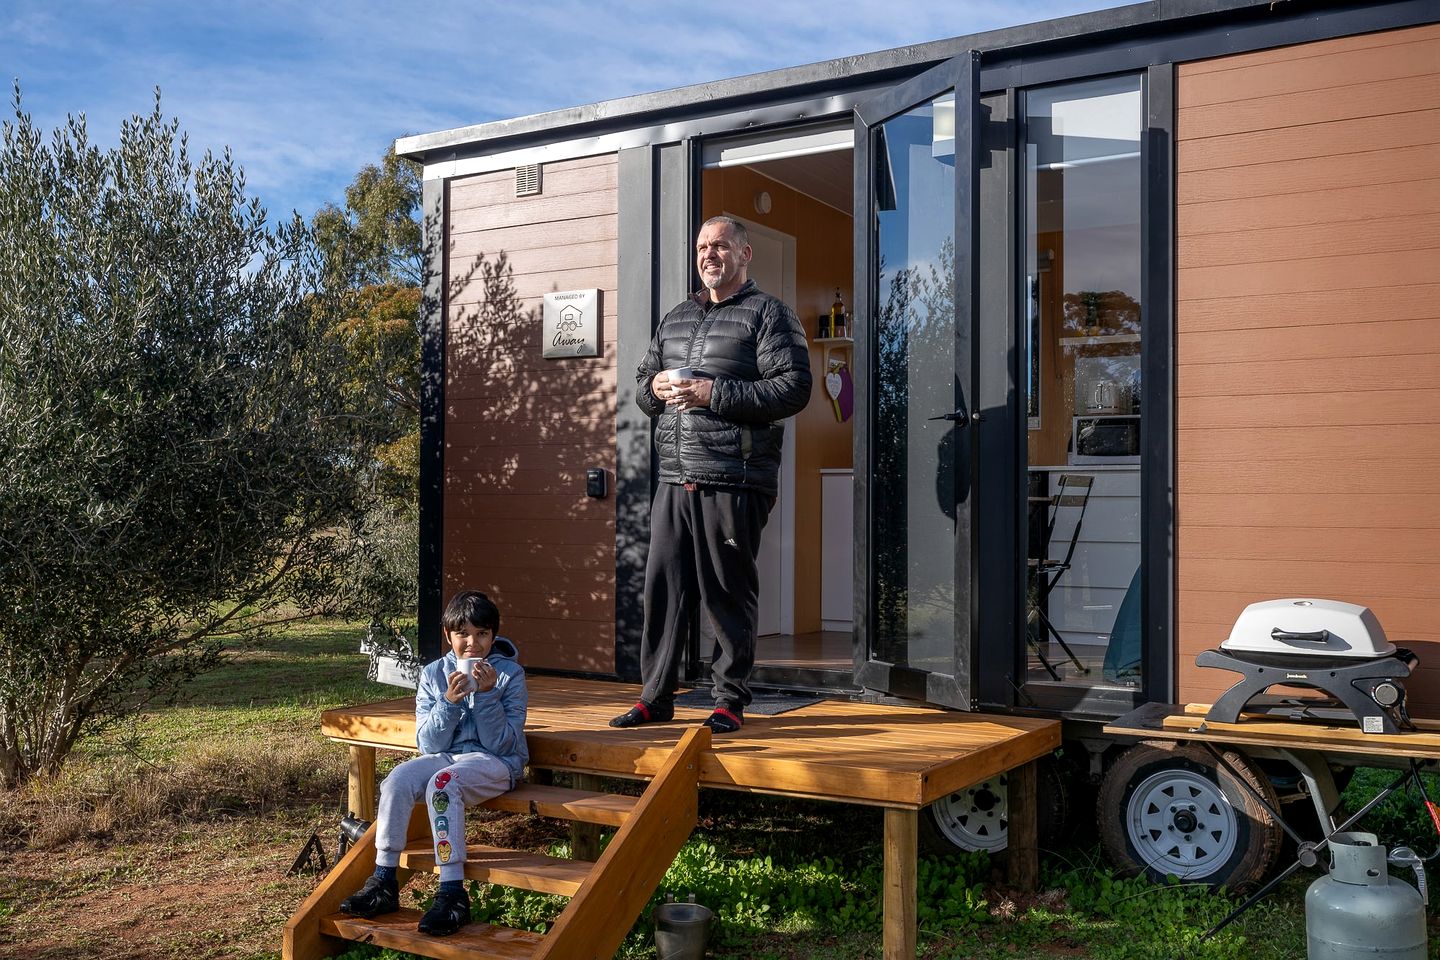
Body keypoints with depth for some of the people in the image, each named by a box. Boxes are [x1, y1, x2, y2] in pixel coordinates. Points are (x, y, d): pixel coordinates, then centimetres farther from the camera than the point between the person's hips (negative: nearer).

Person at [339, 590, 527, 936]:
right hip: (445, 757, 4)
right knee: (397, 779, -25)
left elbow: (502, 744, -10)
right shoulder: (434, 674, 5)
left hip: (494, 762, -4)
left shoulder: (510, 674, -5)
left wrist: (487, 694, -21)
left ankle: (453, 895, -34)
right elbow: (430, 745, -1)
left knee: (442, 783, -33)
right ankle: (383, 882, -18)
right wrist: (450, 701, -16)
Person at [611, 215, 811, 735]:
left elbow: (793, 388, -10)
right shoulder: (675, 318, 22)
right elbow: (641, 384, 28)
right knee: (662, 586, 5)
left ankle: (731, 701, 11)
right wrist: (656, 386, 3)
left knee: (729, 593, 0)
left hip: (734, 482, -6)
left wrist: (715, 394, -15)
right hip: (675, 479, 6)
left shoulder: (768, 314, 2)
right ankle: (656, 697, 15)